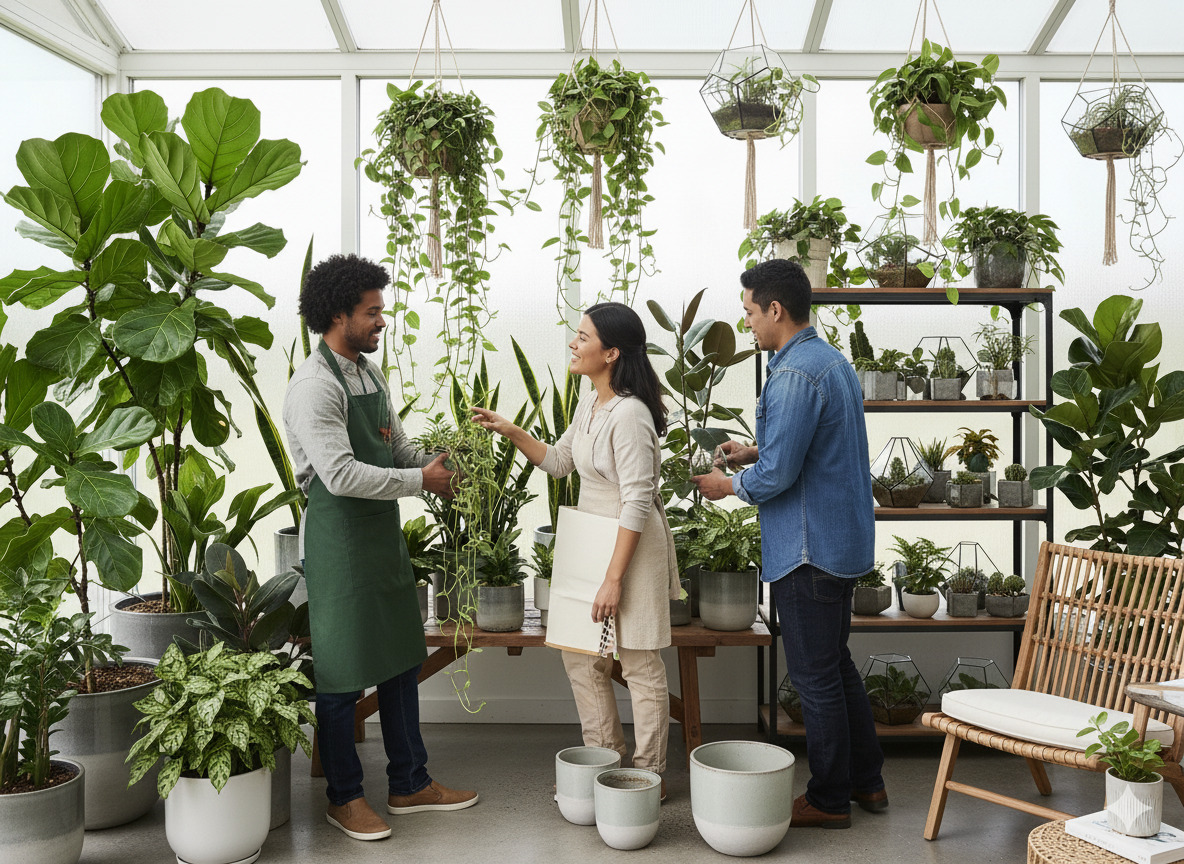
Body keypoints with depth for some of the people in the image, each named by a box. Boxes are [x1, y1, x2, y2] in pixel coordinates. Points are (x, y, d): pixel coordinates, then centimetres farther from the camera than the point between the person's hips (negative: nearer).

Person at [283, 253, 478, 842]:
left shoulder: (368, 372, 11)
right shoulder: (314, 386, -18)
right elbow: (341, 475, -26)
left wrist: (437, 466, -1)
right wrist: (421, 480, -19)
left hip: (383, 530, 9)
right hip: (338, 536, -9)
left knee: (401, 659, 14)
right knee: (343, 671, 3)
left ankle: (410, 785, 27)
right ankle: (344, 797, 20)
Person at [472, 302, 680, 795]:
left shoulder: (630, 414, -21)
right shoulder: (590, 405, 8)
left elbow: (637, 504, -23)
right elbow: (559, 462, 22)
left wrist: (614, 578, -22)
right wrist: (511, 432, 9)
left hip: (631, 549, -10)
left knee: (640, 665, 3)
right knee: (580, 654, 17)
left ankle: (649, 774, 18)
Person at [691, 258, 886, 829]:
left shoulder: (795, 375, -22)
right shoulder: (832, 360, 12)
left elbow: (777, 475, -23)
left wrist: (730, 485, -5)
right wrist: (754, 451, 16)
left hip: (810, 549, -10)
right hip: (843, 540, 10)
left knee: (815, 675, 3)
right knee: (835, 663, 20)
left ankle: (830, 799, 16)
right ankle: (866, 778, 31)